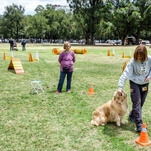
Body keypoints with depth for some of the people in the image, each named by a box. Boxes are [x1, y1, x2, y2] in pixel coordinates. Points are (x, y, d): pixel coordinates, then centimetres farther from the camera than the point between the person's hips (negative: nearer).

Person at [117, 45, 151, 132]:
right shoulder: (133, 62, -22)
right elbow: (125, 74, -27)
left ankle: (132, 116, 40)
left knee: (141, 103, 14)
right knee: (137, 103, -9)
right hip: (135, 83, -4)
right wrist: (120, 87, -35)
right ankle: (139, 125, -9)